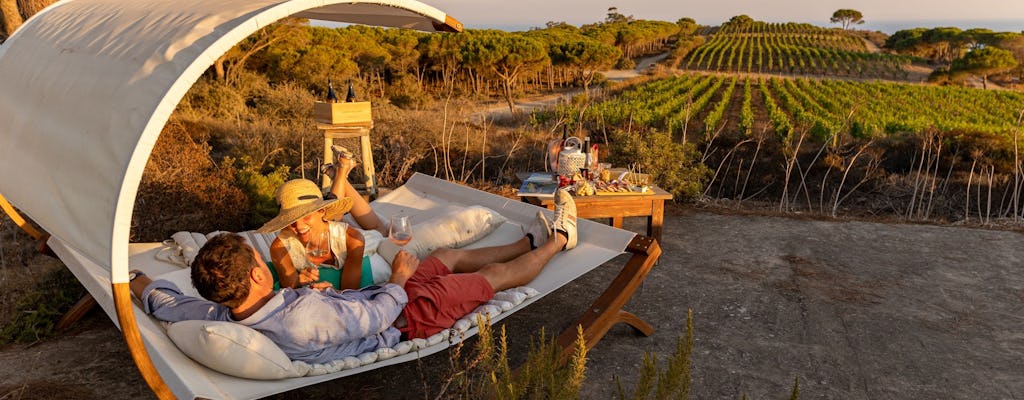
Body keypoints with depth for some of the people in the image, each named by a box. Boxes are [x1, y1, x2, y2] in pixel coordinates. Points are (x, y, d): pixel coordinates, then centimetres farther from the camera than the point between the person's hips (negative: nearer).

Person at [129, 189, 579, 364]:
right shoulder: (301, 317, -44)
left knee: (448, 256, 25)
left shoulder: (222, 316, -21)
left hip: (362, 297, 8)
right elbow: (376, 316, -30)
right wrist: (399, 278, -11)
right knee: (495, 275, 10)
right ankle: (556, 241, 38)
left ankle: (532, 241, 47)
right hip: (401, 318, -8)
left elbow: (167, 304, -2)